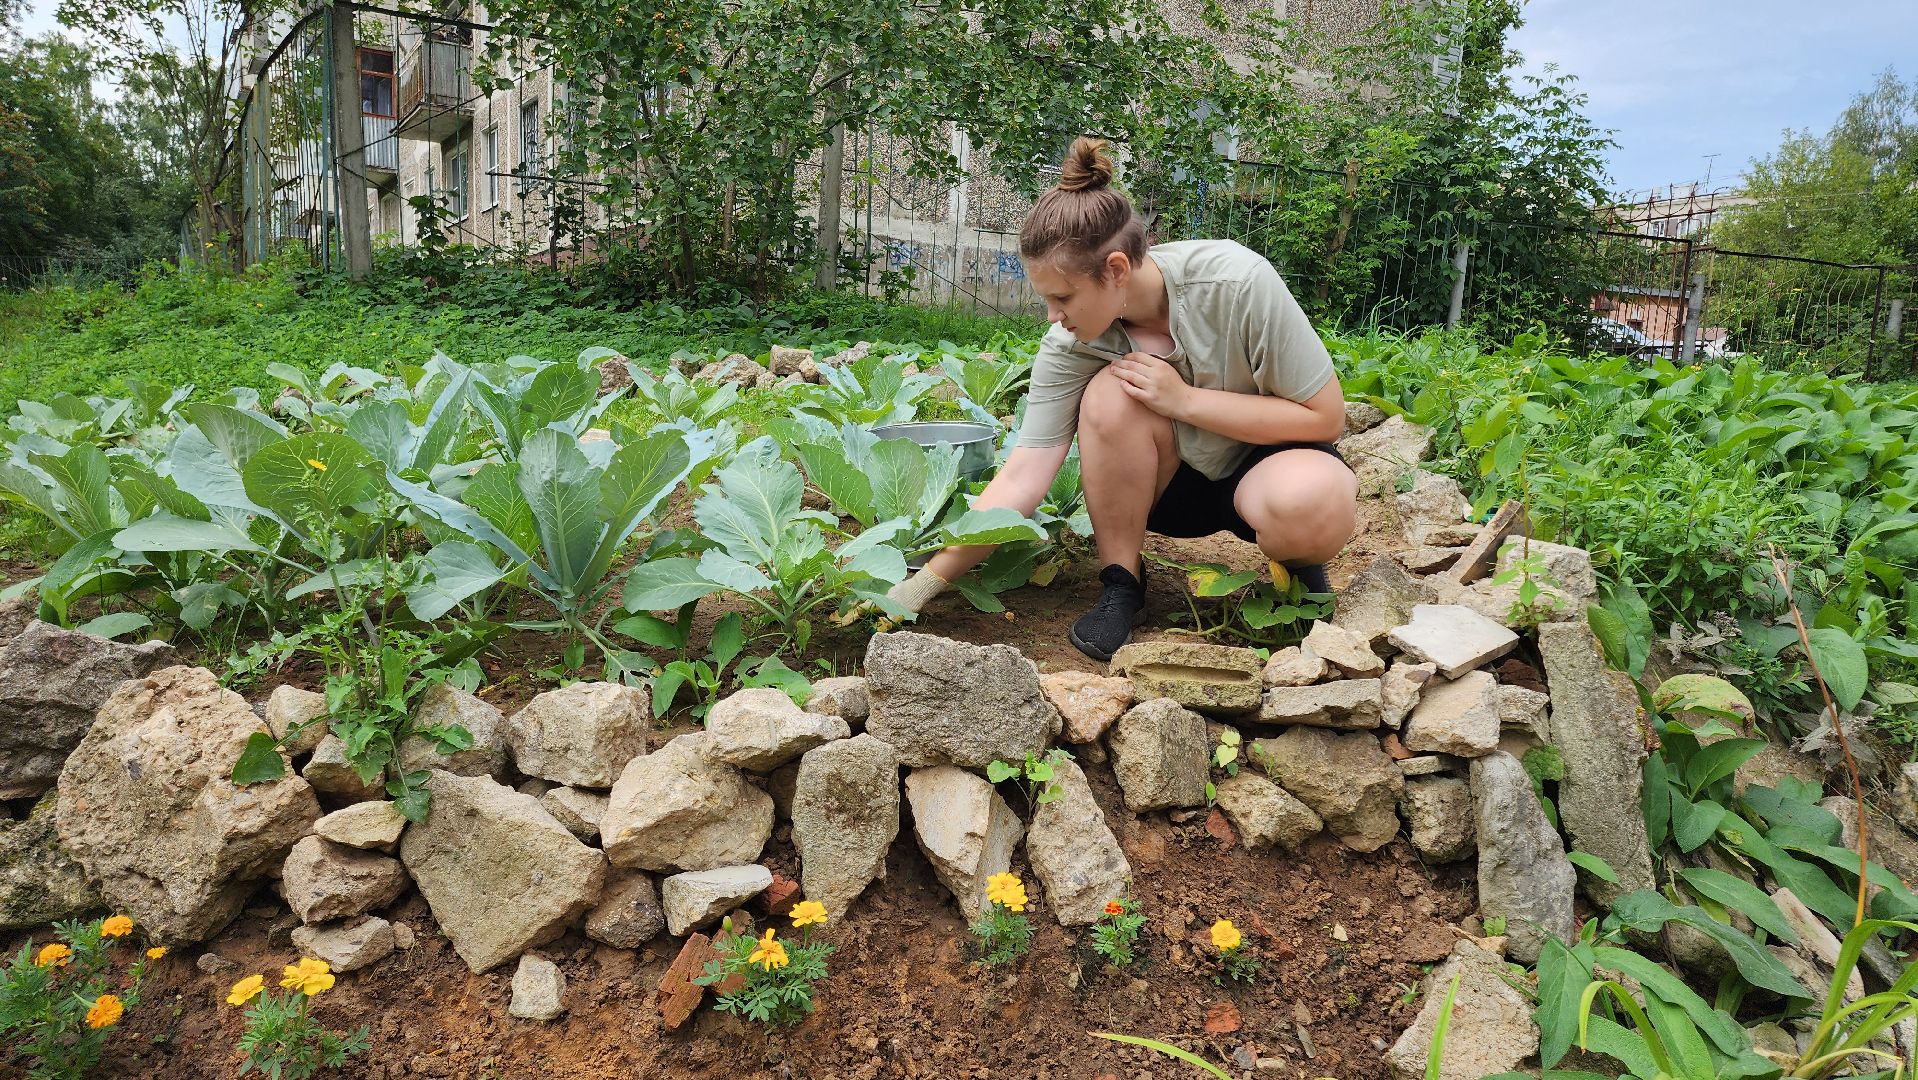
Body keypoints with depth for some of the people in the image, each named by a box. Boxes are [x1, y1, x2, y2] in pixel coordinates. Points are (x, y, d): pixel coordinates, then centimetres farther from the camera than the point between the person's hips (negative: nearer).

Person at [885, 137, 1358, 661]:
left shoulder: (1237, 281, -28)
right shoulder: (1070, 344, -19)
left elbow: (1326, 416, -21)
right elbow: (1022, 477, -21)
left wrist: (1184, 399, -28)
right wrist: (922, 585, -27)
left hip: (1271, 459, -2)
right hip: (1176, 481, 3)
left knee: (1310, 506, -40)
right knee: (1111, 395, -30)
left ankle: (1296, 560, -2)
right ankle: (1121, 585, -13)